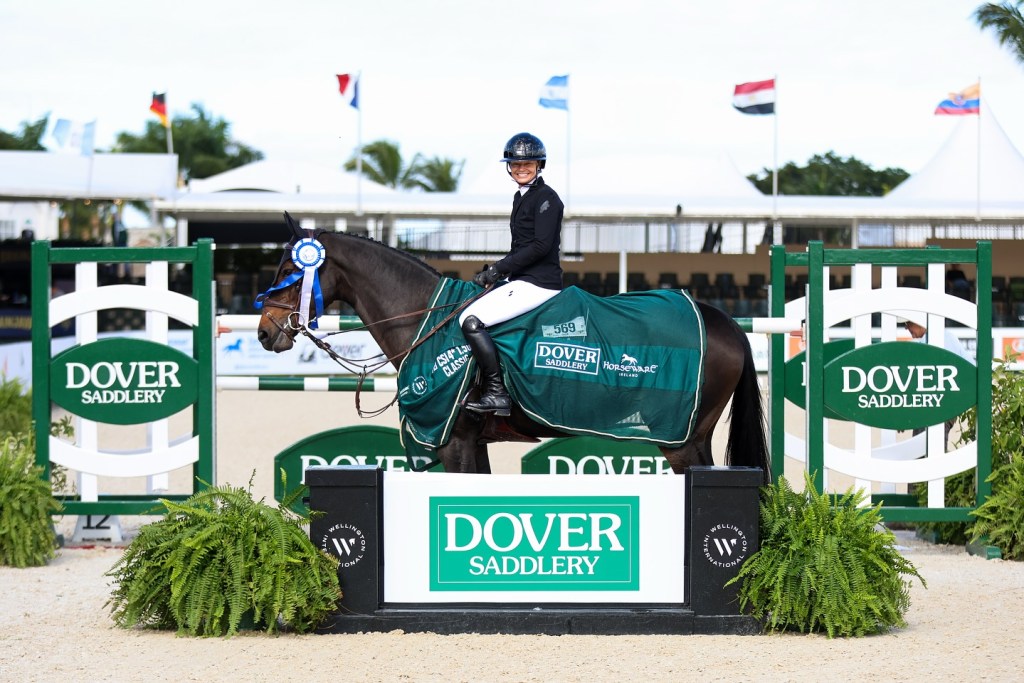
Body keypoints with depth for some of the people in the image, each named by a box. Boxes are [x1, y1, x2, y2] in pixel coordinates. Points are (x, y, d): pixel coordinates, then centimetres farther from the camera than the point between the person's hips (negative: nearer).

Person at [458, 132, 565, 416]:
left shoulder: (545, 198, -10)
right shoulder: (521, 198, 19)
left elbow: (541, 245, -20)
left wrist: (499, 269, -18)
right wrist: (495, 272, 7)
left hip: (538, 283, -10)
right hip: (524, 281, 10)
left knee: (471, 320, -21)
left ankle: (496, 394, -21)